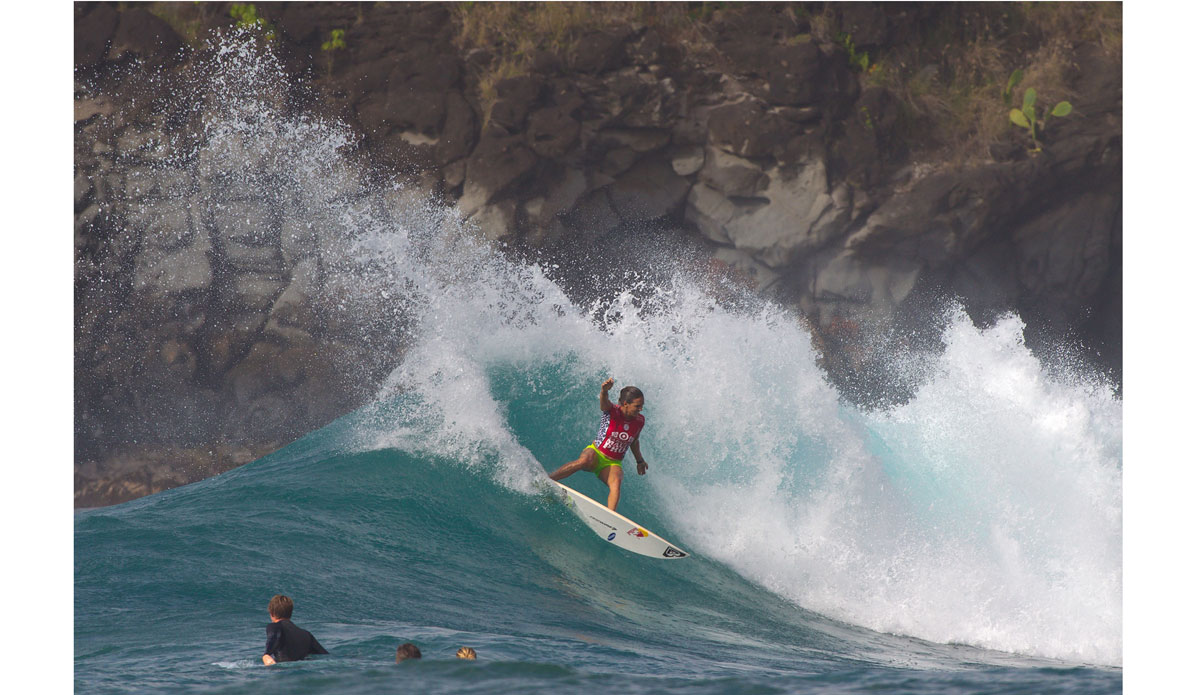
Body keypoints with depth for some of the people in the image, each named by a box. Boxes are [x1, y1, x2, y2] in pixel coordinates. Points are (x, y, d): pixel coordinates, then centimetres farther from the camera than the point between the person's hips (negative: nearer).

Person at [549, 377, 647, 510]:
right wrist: (604, 390, -61)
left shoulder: (639, 421, -1)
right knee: (584, 461, -38)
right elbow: (604, 402, -39)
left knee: (616, 483, -30)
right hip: (595, 454, -3)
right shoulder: (612, 411, -14)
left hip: (612, 464, 3)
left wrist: (640, 461, 26)